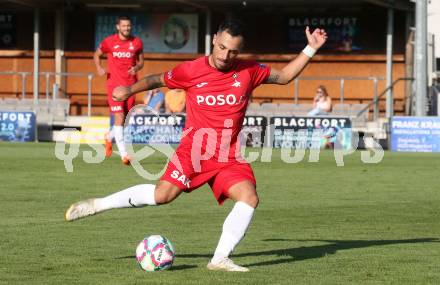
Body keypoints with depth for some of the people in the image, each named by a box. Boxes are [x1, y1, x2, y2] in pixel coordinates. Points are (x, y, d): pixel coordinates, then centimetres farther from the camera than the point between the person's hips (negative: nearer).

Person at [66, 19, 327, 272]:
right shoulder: (191, 71, -4)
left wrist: (310, 49, 8)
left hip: (229, 157, 3)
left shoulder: (248, 71, 2)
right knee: (163, 194, -16)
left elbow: (284, 76, 15)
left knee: (249, 197, -19)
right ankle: (98, 204, -1)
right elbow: (160, 79, 13)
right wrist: (130, 90, 2)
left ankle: (221, 259, -12)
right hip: (194, 149, -3)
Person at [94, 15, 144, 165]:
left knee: (126, 118, 8)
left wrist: (137, 68, -8)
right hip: (114, 84, -3)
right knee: (119, 117, -14)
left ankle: (109, 137, 41)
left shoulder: (136, 43, 4)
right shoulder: (109, 42, -2)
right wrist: (99, 68, -6)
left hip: (130, 84, 3)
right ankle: (123, 154, -15)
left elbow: (141, 61, 15)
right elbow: (96, 55, 13)